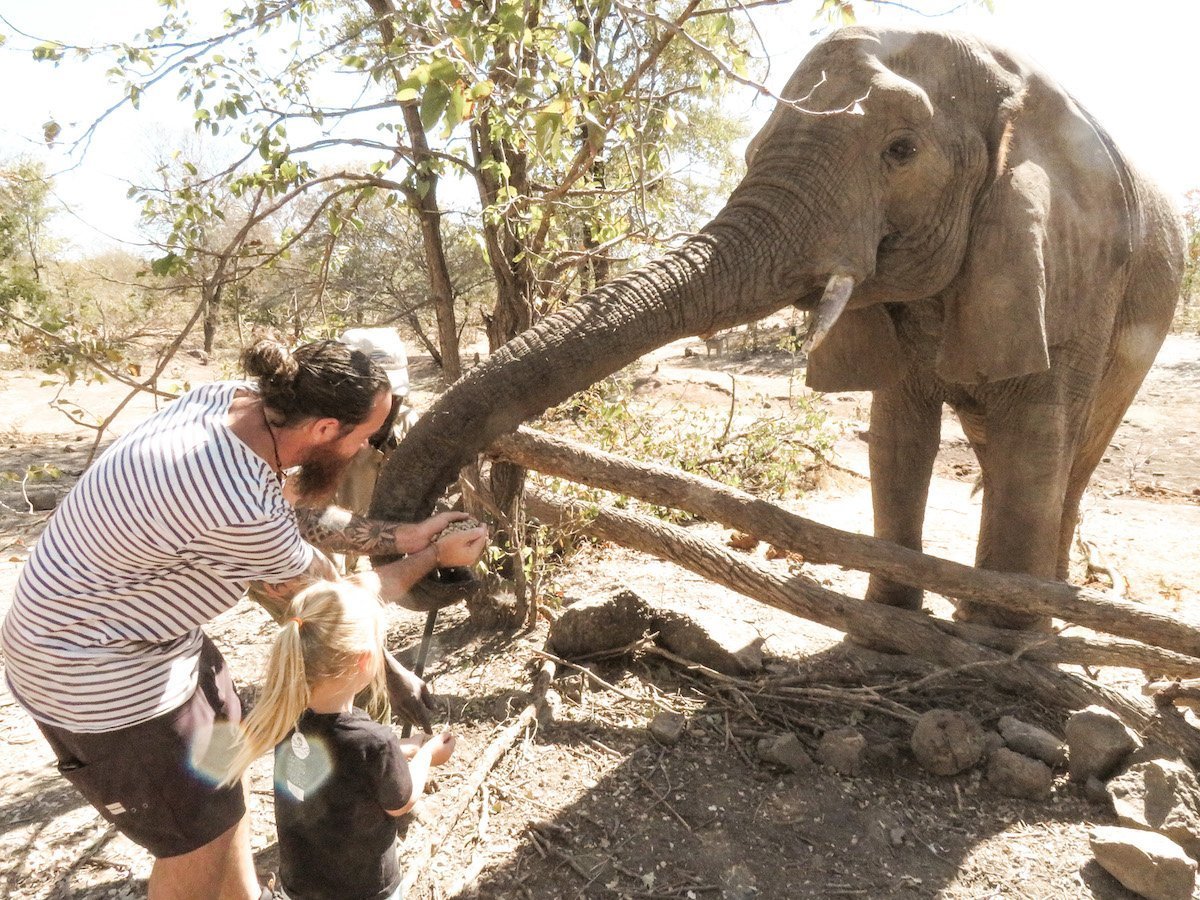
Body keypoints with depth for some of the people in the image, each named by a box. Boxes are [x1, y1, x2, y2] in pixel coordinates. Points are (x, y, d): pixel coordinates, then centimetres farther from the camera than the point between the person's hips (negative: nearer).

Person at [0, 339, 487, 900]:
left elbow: (292, 518, 3)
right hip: (98, 670, -9)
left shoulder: (237, 401, -13)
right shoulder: (238, 510, -36)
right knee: (200, 833, 10)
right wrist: (435, 557, -4)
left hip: (143, 625, 9)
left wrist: (399, 536, 1)